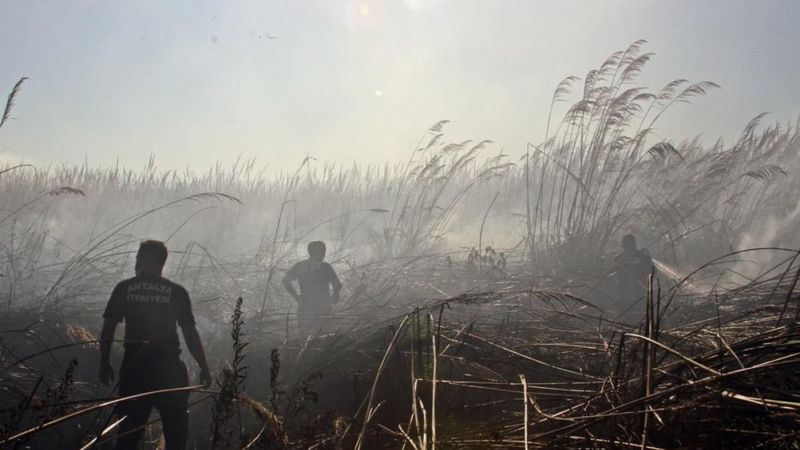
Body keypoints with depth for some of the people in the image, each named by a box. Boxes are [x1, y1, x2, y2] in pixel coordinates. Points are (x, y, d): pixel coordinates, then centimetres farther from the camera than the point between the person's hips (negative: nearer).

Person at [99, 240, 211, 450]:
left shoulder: (124, 288, 1)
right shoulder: (177, 292, -3)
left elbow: (108, 329, 0)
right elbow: (190, 333, -5)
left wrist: (104, 363, 11)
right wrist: (204, 368, 1)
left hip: (134, 365, 2)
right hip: (168, 367, -2)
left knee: (129, 426, 13)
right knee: (175, 428, 9)